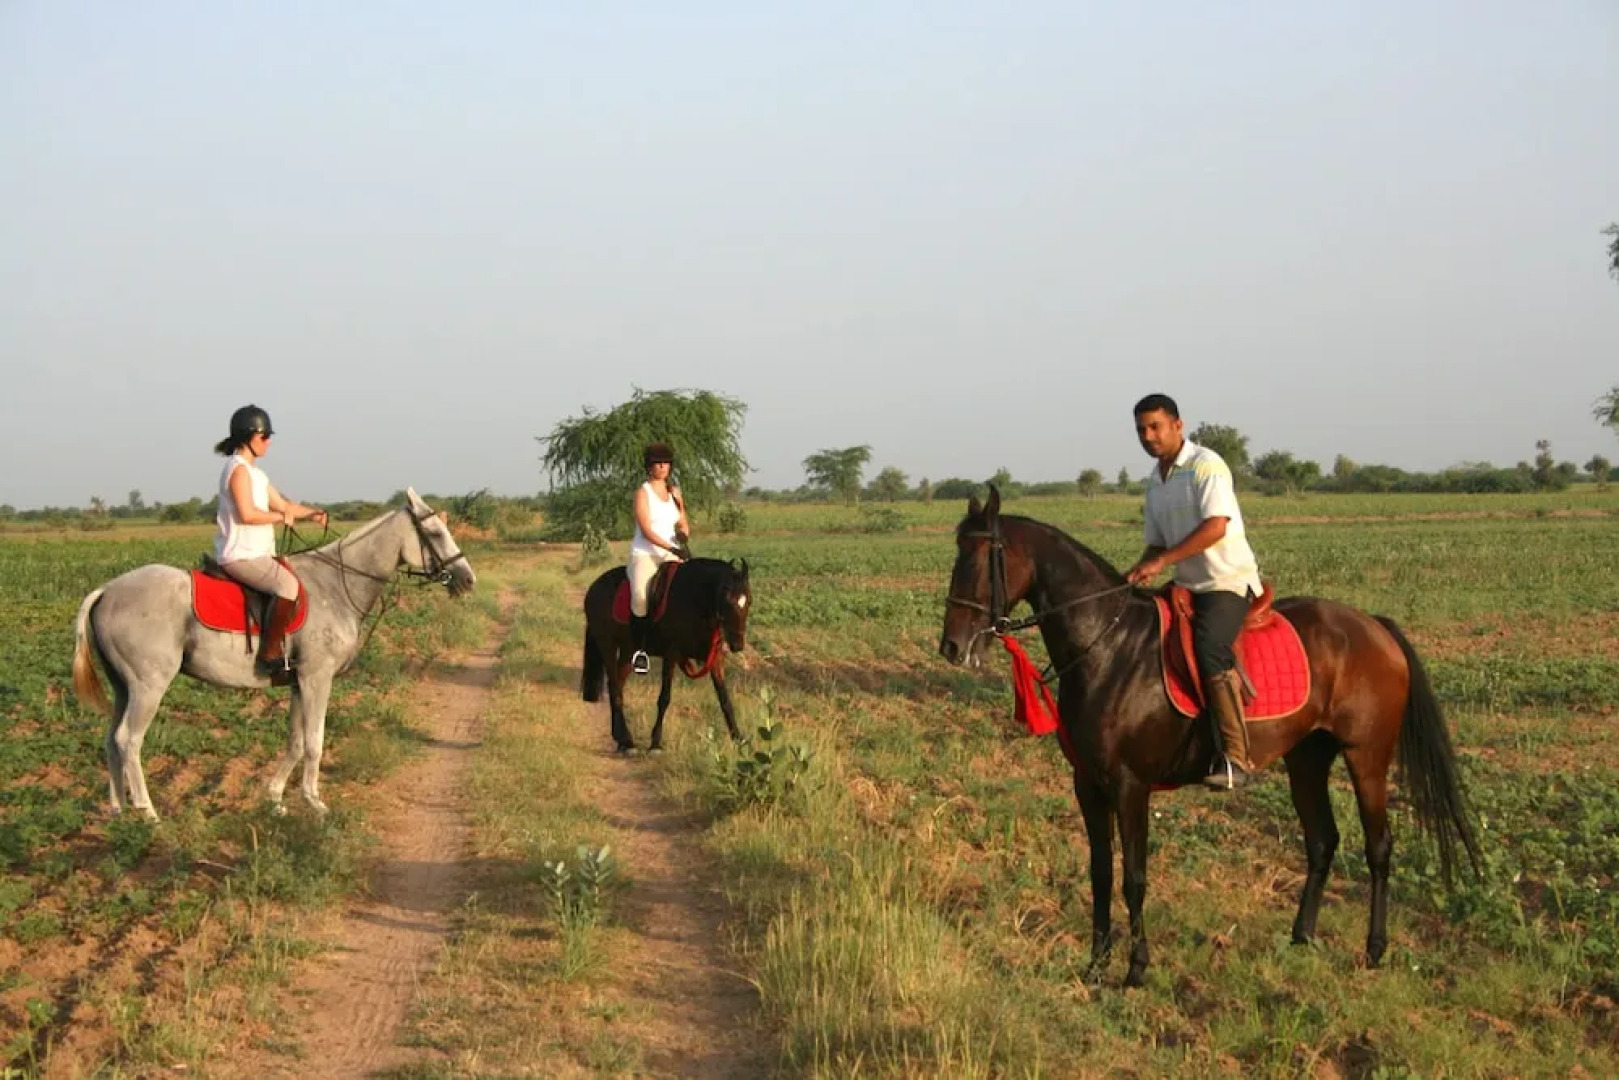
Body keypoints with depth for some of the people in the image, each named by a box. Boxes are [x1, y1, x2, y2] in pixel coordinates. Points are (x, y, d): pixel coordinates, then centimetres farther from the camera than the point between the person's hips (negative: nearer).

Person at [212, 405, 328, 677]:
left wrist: (312, 513, 4)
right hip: (240, 556, -11)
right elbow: (247, 514, -23)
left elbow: (282, 504, 20)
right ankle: (270, 655, -26)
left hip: (256, 554, 11)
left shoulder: (254, 472, 19)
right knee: (289, 585, -30)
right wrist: (280, 517, -9)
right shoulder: (239, 469, -12)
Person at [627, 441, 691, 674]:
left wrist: (684, 533, -6)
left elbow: (684, 525, 19)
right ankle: (639, 649, -22)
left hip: (672, 556, 5)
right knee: (641, 594, -33)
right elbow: (646, 530, -11)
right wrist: (671, 548, -23)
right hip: (644, 554, -5)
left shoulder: (675, 492, 16)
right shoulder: (643, 493, -1)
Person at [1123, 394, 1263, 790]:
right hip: (1188, 586, 10)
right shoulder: (1155, 482, 14)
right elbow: (1158, 542, 19)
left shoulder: (1206, 465, -11)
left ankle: (1236, 760, -29)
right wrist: (1139, 571, -2)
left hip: (1229, 581, -10)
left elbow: (1216, 526, -23)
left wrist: (1162, 561, -25)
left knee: (1210, 651, -29)